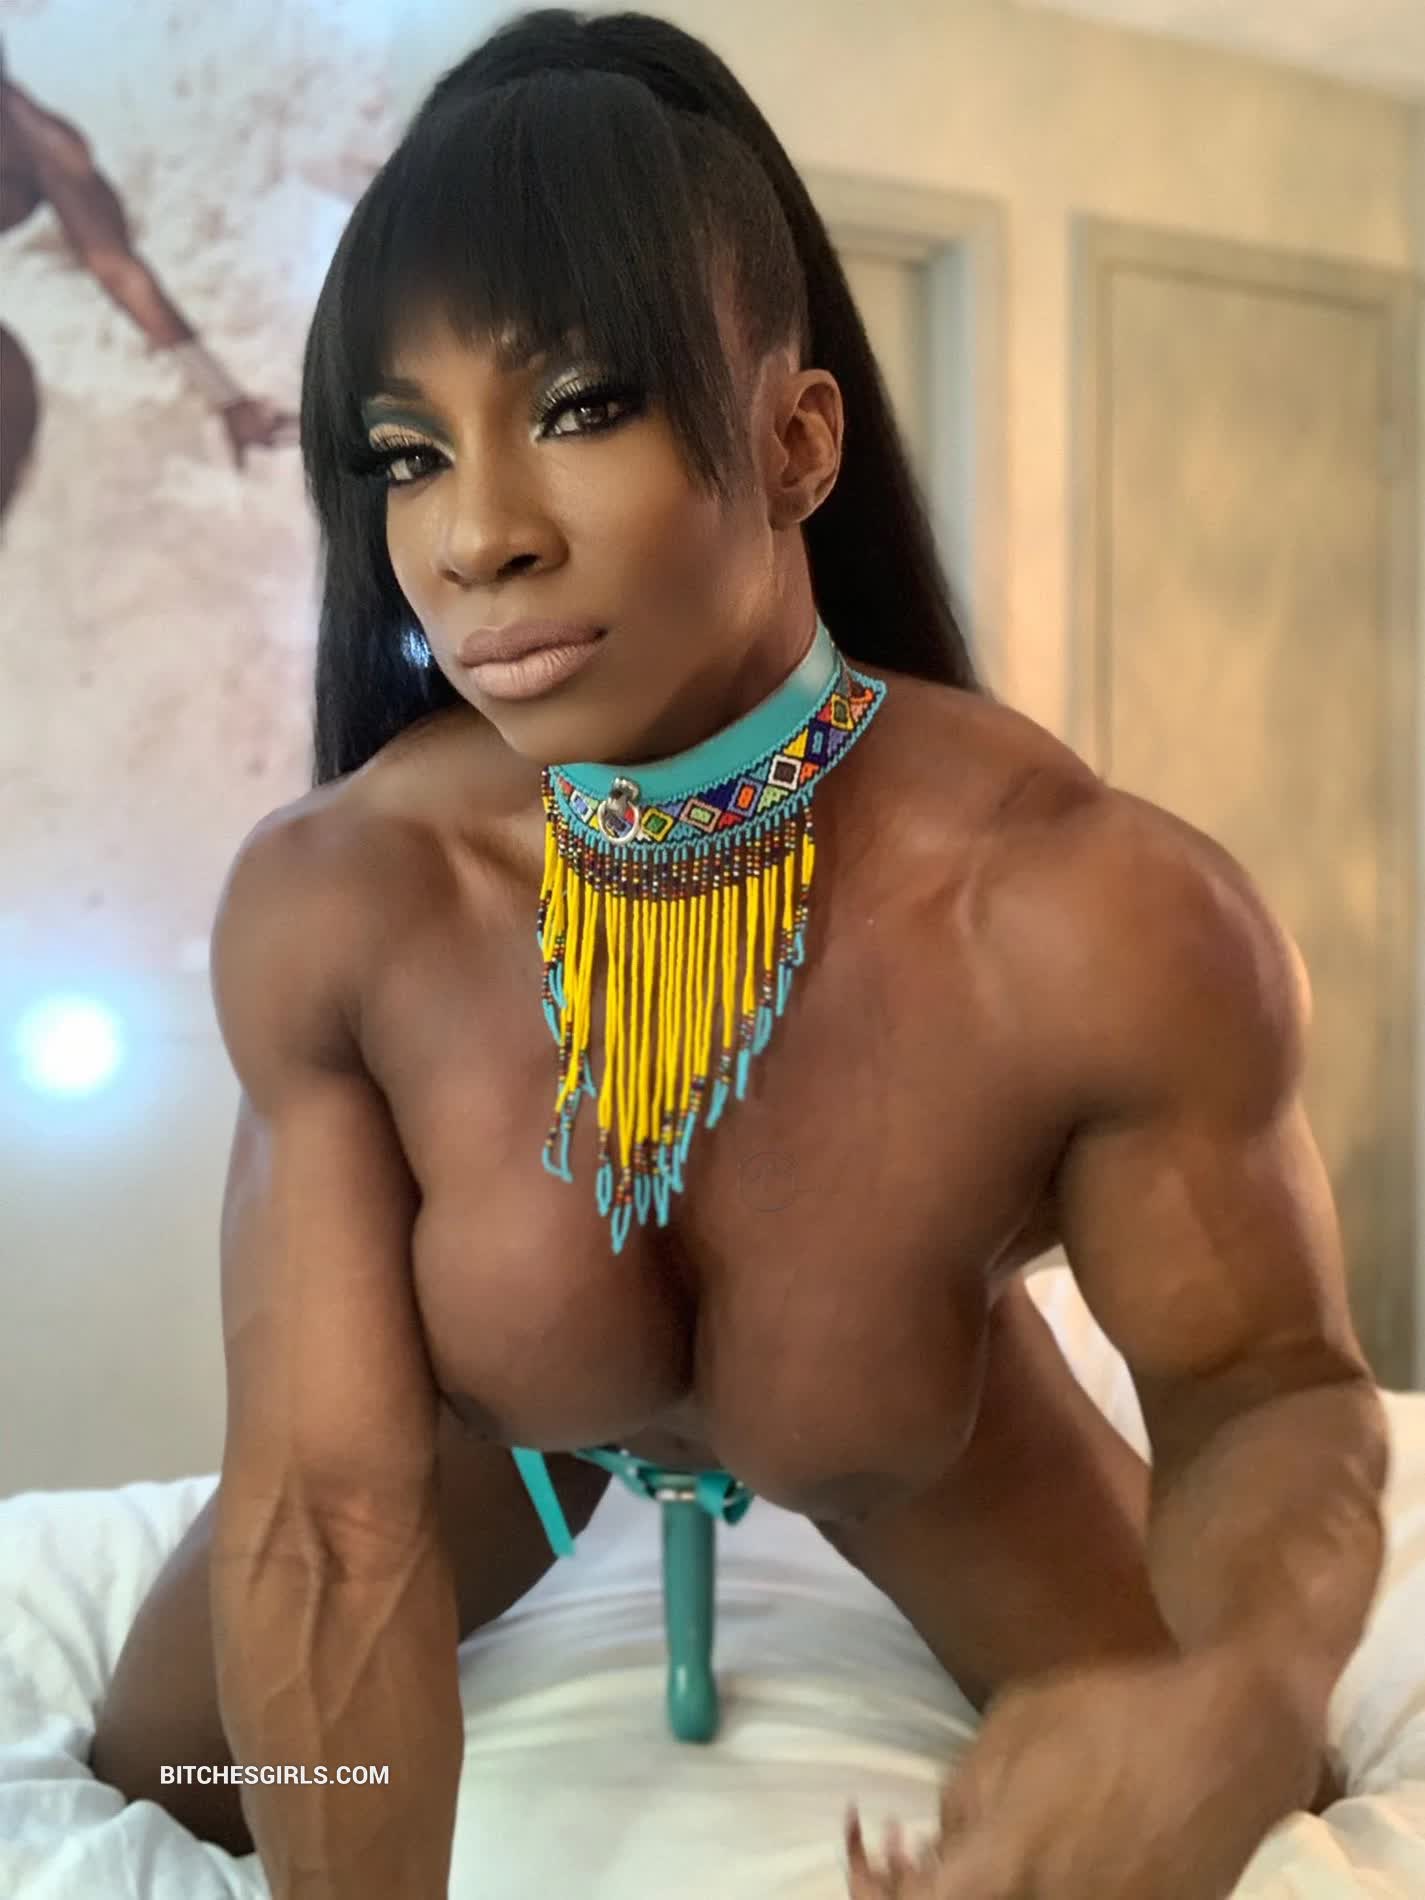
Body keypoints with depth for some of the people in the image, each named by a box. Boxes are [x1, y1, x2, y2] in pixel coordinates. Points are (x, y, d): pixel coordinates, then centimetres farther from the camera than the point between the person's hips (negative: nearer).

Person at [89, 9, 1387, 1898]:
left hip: (924, 1435, 0)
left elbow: (1264, 1373, -24)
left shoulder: (1109, 921, -38)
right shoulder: (322, 908, -33)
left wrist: (1254, 1689, -46)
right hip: (489, 1416, 1)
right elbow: (324, 1510, -28)